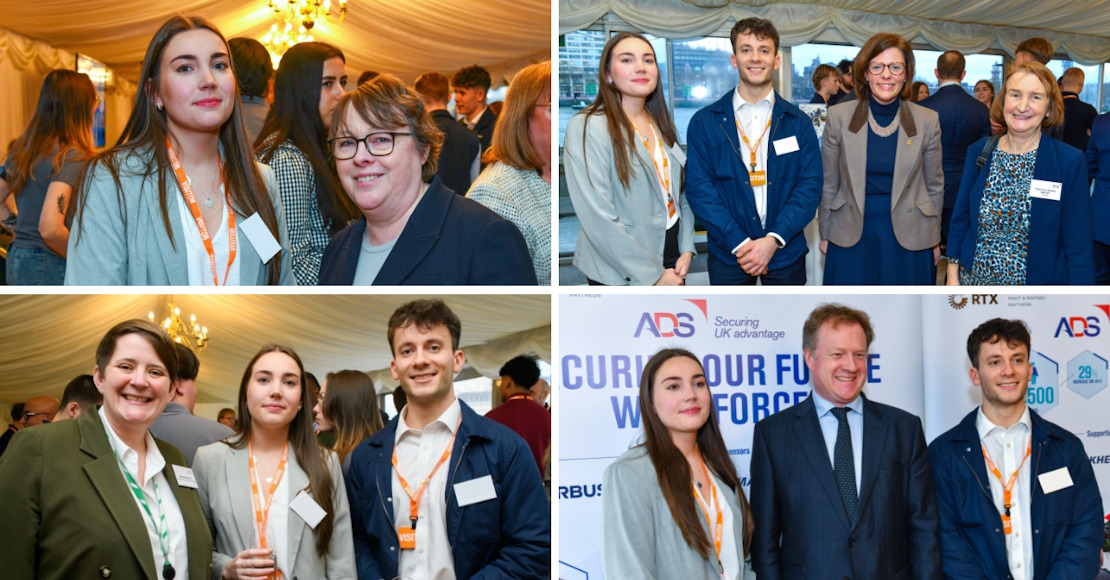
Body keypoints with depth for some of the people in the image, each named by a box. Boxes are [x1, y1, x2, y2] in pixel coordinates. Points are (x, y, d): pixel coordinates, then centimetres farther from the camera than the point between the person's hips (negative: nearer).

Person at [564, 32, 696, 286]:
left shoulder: (659, 126, 9)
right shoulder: (586, 128, -14)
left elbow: (681, 193, 12)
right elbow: (598, 220, -20)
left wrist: (687, 250, -4)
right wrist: (653, 276, -18)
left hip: (672, 267, 6)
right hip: (620, 278, -6)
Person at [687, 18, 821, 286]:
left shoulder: (799, 123, 4)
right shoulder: (704, 123, 0)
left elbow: (810, 185, -2)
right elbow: (699, 188, -6)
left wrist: (774, 239, -16)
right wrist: (739, 243, -16)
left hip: (785, 252, 1)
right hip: (728, 254, -1)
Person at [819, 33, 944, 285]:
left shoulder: (928, 121, 0)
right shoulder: (839, 118, -1)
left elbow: (935, 186, 8)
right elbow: (828, 184, 5)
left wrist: (934, 240, 10)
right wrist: (825, 234, 7)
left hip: (908, 241, 0)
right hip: (851, 241, 0)